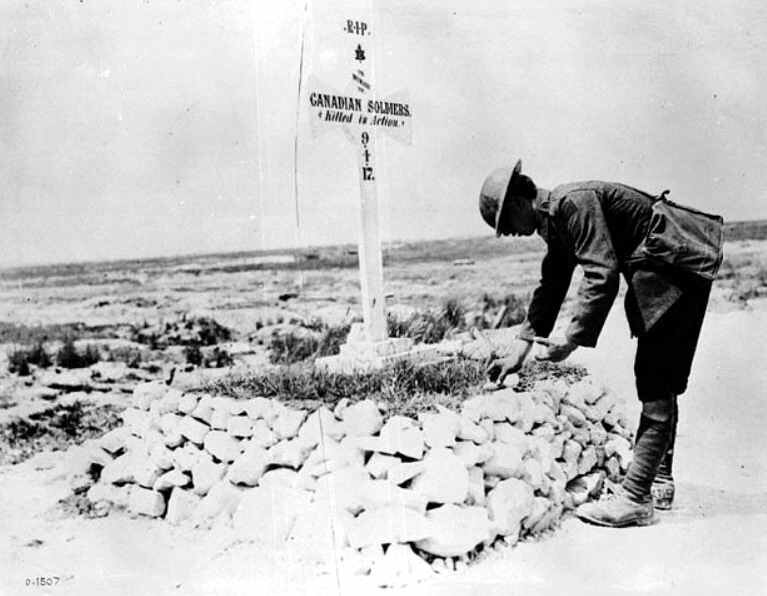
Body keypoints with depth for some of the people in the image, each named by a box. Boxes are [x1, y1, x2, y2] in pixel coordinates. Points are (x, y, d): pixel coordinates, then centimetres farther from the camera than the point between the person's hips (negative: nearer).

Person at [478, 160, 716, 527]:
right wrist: (520, 347, 19)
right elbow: (551, 286, 21)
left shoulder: (573, 202, -20)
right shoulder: (555, 221, 12)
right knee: (660, 383, 16)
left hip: (675, 272, -11)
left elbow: (602, 275, -29)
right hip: (662, 280, 11)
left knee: (656, 386, -12)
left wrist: (573, 337, -27)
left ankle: (635, 499, -10)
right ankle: (659, 482, 27)